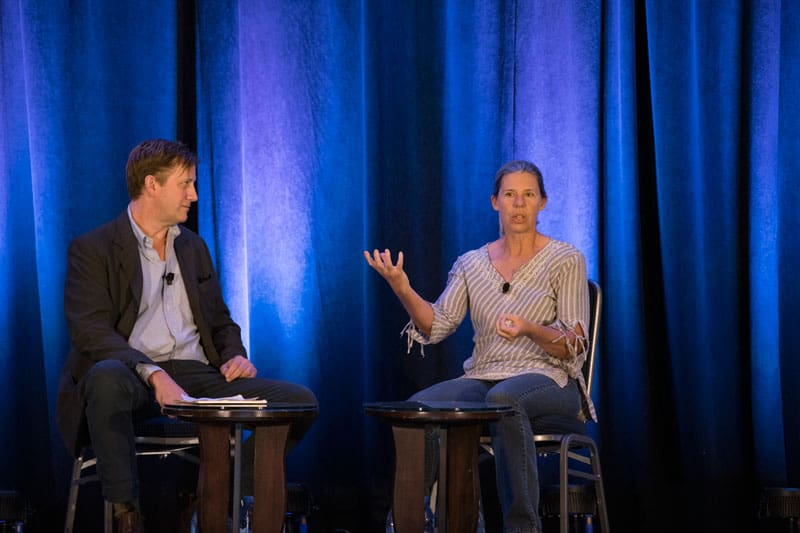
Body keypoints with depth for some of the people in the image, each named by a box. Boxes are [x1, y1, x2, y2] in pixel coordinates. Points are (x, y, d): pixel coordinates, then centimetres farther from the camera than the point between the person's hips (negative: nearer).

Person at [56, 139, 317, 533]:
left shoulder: (194, 247, 21)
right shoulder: (93, 249, 1)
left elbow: (221, 322, 26)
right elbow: (91, 332, -13)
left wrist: (235, 354, 1)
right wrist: (155, 375, -28)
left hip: (198, 376, 6)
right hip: (135, 376, -5)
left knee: (299, 401, -15)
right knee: (107, 377, -42)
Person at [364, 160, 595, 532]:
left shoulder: (565, 260, 0)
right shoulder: (471, 264, 11)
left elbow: (576, 346, -6)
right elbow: (437, 326, 0)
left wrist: (530, 329, -26)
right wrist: (402, 290, -18)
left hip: (548, 380, -3)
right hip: (482, 378, 4)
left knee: (503, 398, -40)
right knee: (418, 409, -28)